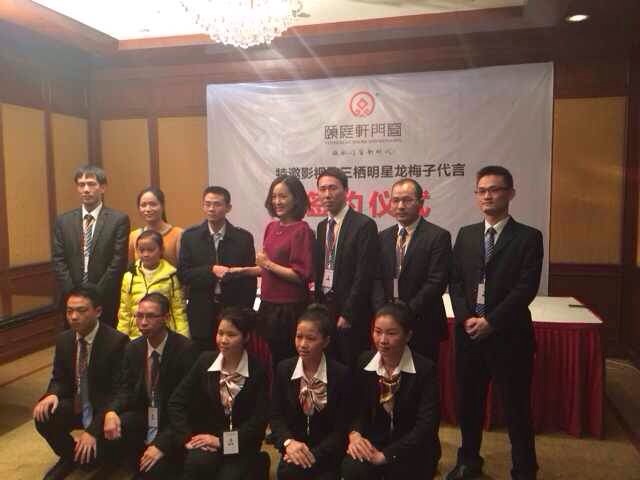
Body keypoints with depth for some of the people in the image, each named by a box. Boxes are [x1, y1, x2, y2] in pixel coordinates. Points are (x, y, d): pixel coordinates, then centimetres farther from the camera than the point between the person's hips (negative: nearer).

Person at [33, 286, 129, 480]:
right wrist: (52, 395, -17)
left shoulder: (117, 341, -23)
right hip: (76, 405, 5)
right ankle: (68, 456, 9)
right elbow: (59, 379, 9)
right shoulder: (63, 339, -2)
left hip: (104, 409, -5)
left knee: (89, 453, -25)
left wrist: (93, 429, -29)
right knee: (43, 417, -21)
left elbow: (119, 391, -23)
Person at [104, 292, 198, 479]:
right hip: (144, 416, 6)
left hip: (174, 421, -6)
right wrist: (111, 411, -22)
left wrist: (162, 443, -29)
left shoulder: (185, 348, -20)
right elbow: (126, 390, 2)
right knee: (110, 431, -20)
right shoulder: (133, 348, 2)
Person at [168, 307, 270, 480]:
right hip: (205, 439, 2)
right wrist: (187, 437, -12)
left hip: (241, 445, -1)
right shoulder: (205, 361, 0)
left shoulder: (257, 371, -7)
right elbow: (176, 403, 0)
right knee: (197, 463, -29)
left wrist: (222, 441, -15)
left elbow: (259, 421, -10)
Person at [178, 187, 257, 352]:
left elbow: (250, 279, 1)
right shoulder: (190, 236, 3)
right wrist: (211, 270, -17)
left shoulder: (243, 237, 0)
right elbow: (183, 274, -2)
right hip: (201, 315, 1)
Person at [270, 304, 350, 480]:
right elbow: (276, 416, 0)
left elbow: (341, 428, -8)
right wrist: (288, 442, -18)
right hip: (295, 451, 2)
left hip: (327, 454, -1)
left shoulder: (341, 374, -8)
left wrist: (314, 455, -18)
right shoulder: (284, 368, 1)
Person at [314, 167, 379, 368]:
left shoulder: (364, 225, -11)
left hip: (351, 315, -6)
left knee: (351, 368, 3)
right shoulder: (322, 226, 11)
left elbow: (364, 275, -15)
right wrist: (317, 305, 6)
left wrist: (347, 314, -15)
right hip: (324, 306, 6)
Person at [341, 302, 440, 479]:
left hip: (413, 450, -2)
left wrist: (386, 455, -22)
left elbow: (427, 425, -18)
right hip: (373, 442, 3)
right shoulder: (364, 362, 0)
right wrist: (355, 435, -19)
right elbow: (357, 407, 3)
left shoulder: (425, 369, -14)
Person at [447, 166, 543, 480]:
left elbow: (526, 288, -11)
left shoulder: (528, 237, -3)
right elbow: (455, 282, 7)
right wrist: (466, 317, -8)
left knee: (516, 407, 6)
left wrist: (491, 321, -15)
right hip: (469, 333, 4)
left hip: (509, 335, -4)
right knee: (468, 403, 15)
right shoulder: (465, 235, 10)